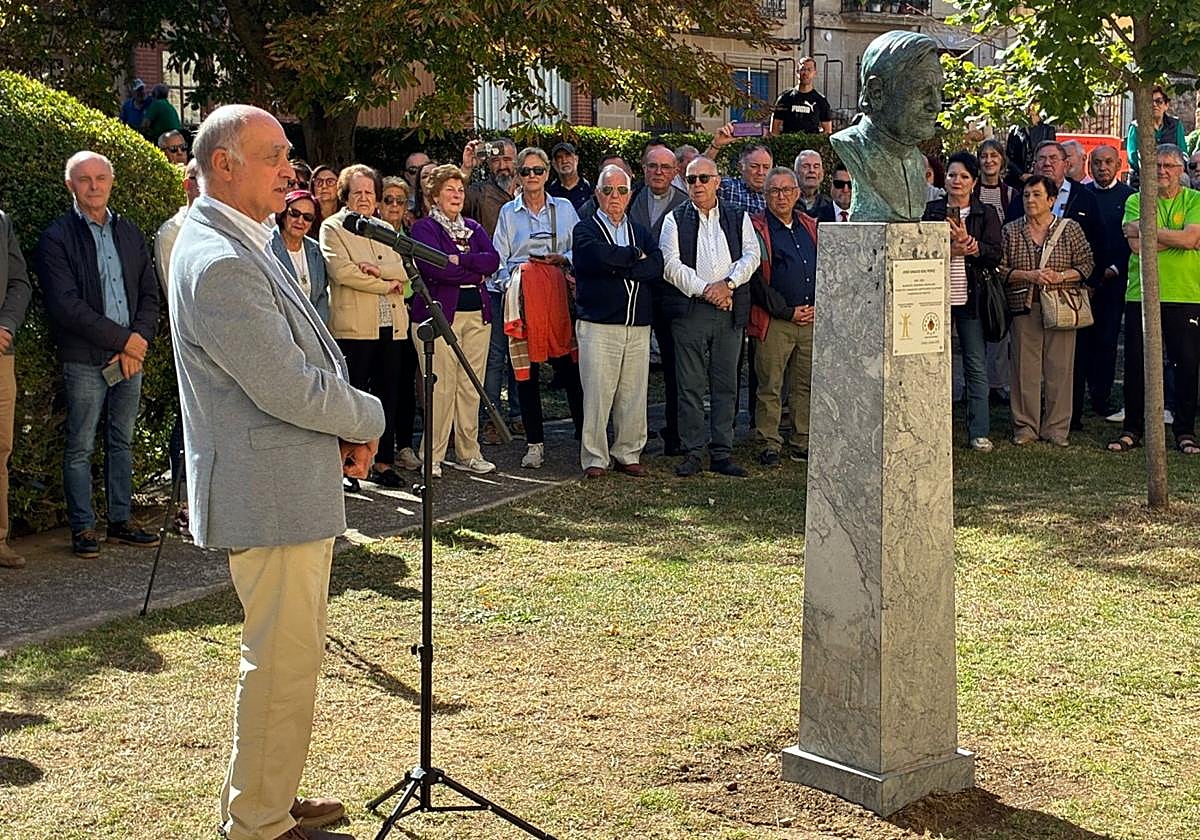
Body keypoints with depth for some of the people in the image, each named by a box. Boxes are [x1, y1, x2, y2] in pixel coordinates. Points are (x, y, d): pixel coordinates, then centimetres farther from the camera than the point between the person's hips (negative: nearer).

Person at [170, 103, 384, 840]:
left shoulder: (239, 245, 13)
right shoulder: (220, 264, -22)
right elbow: (289, 389, -23)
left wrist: (342, 430, 4)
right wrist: (368, 421, -6)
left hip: (291, 482, 11)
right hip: (271, 492, -11)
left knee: (288, 653, 20)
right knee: (285, 660, -1)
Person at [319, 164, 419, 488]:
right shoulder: (333, 227, 3)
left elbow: (402, 272, 10)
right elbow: (341, 270, -10)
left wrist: (376, 269, -9)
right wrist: (385, 285, -7)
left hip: (391, 326, 5)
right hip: (354, 326, -5)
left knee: (389, 394, 6)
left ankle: (383, 461, 13)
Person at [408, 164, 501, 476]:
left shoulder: (474, 228, 19)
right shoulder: (424, 228, 1)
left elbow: (494, 260, 2)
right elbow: (435, 267, -14)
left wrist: (460, 259, -11)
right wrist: (476, 273, -6)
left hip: (477, 313, 5)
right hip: (439, 313, -5)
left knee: (471, 387, 5)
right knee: (441, 387, -9)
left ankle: (468, 453, 12)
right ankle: (432, 456, -2)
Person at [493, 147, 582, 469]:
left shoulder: (564, 208, 12)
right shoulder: (508, 212, 12)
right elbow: (499, 259, 11)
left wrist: (563, 259, -8)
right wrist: (510, 285, -4)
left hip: (558, 291, 0)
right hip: (523, 294, 0)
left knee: (569, 364, -6)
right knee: (526, 370, 0)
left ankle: (585, 431, 5)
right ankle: (535, 443, 8)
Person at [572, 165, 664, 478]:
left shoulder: (641, 232, 19)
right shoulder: (585, 230, 6)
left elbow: (657, 267, 0)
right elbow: (600, 255, -17)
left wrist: (615, 267, -9)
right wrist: (635, 255, -3)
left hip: (638, 326, 4)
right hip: (598, 325, -4)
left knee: (634, 395, 4)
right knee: (597, 393, -6)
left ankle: (628, 455, 15)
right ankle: (594, 458, 2)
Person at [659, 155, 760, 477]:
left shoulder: (738, 218, 14)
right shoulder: (675, 219, 8)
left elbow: (751, 256, 3)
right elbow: (671, 264, -3)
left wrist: (727, 284, -12)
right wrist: (705, 290, -12)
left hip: (730, 312, 2)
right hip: (689, 310, -2)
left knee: (726, 385, 3)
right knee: (690, 386, -2)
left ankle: (722, 453, 9)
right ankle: (691, 454, 4)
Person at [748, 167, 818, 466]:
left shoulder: (812, 228, 16)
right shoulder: (756, 229, -2)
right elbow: (756, 279, -7)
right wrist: (787, 311, -10)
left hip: (812, 318, 5)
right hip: (774, 321, -5)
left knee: (806, 385, 7)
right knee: (770, 386, -2)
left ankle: (802, 444, 15)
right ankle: (770, 445, 5)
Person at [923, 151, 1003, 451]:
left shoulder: (987, 214, 7)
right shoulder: (930, 211, 7)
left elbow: (995, 255, -2)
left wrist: (969, 243, -16)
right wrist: (949, 250, -15)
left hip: (970, 298, 0)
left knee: (976, 365, 1)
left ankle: (979, 432, 5)